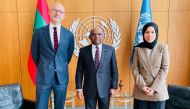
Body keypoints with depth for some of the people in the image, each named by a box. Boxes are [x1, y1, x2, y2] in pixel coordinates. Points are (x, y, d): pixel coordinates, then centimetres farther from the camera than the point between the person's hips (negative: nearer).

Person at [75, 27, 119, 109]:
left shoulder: (110, 50, 1)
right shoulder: (83, 50, 0)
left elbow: (114, 71, 2)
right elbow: (79, 71, 1)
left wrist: (113, 87, -3)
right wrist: (79, 88, -4)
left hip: (105, 88, 0)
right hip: (89, 88, 0)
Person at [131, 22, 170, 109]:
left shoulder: (163, 48, -1)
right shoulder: (138, 49, 2)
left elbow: (164, 69, -4)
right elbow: (135, 69, 0)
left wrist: (154, 88, -11)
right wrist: (142, 86, -11)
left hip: (158, 91, -1)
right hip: (141, 91, 1)